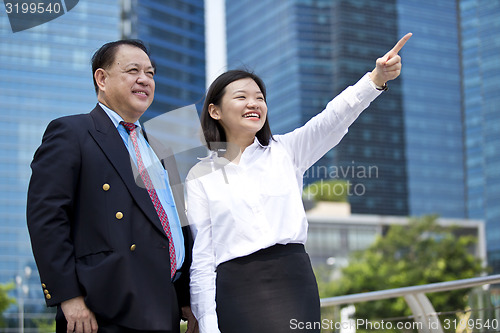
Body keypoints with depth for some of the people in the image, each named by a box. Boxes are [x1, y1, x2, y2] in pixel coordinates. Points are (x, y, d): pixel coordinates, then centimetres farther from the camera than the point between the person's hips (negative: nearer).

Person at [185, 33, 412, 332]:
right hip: (236, 290, -1)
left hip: (293, 280, 1)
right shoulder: (200, 177, 8)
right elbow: (201, 255, 4)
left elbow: (333, 120, -6)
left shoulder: (285, 151, 11)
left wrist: (377, 78, -22)